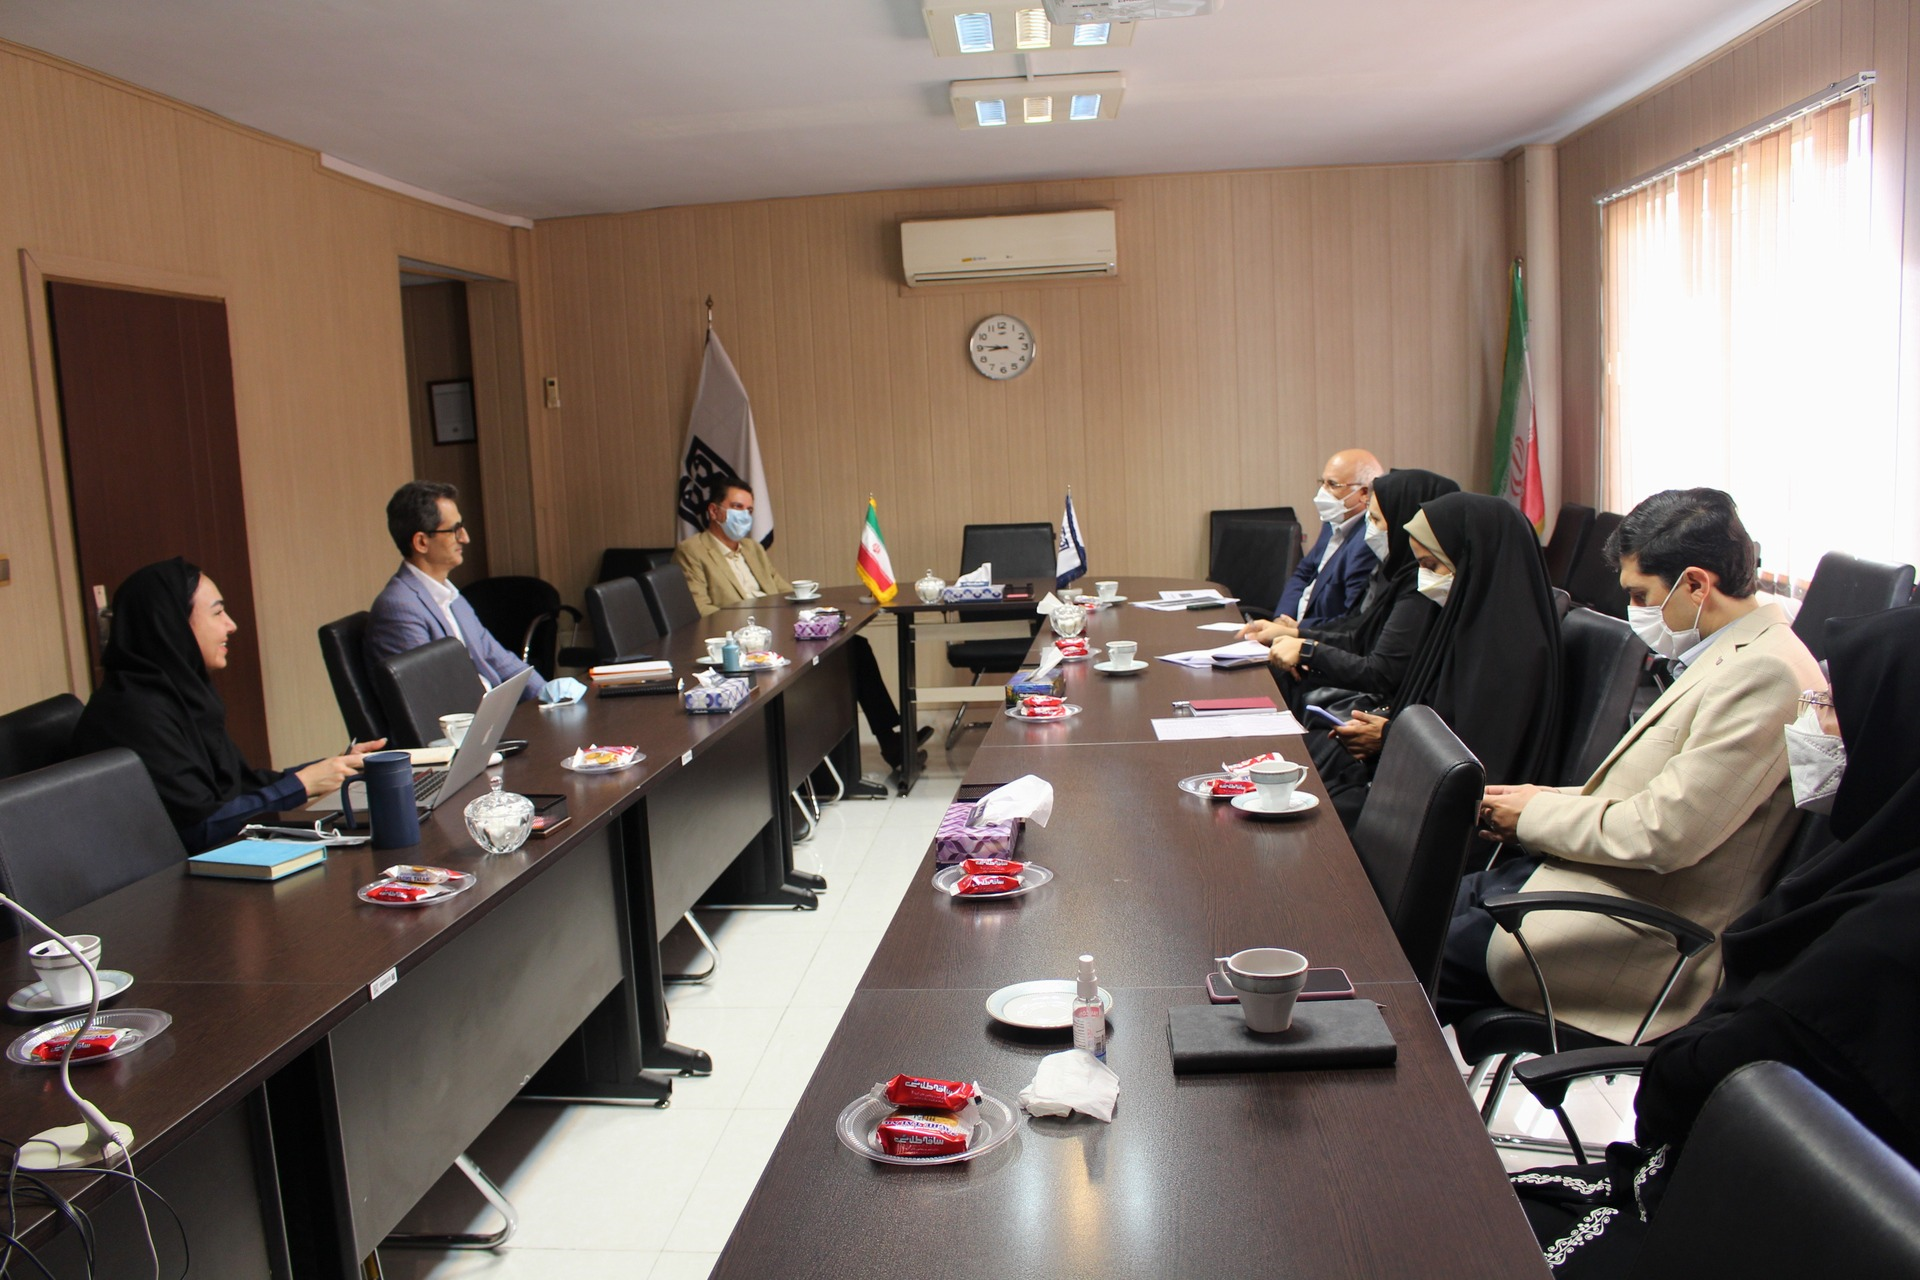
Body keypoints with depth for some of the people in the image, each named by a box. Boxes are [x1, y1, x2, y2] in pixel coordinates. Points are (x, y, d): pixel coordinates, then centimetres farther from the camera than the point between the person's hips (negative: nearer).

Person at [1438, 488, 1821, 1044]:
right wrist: (1559, 801, 2)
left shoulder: (1764, 672, -22)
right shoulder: (1732, 658, 12)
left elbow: (1666, 831, -25)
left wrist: (1538, 812, -11)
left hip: (1644, 935, -10)